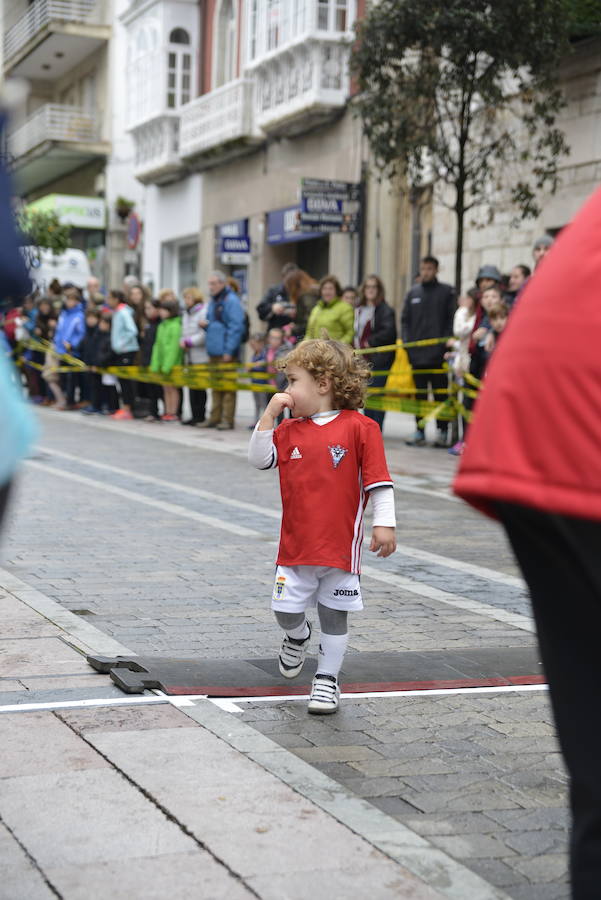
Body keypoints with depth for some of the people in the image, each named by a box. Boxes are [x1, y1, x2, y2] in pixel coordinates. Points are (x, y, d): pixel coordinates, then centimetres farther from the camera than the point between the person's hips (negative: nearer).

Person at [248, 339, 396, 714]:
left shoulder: (359, 427, -7)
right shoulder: (289, 430, 7)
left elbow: (378, 480, -7)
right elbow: (260, 459, -1)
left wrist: (384, 524, -11)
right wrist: (270, 414, -6)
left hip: (341, 543, -3)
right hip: (296, 543, 3)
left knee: (334, 614, 7)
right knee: (286, 610, 4)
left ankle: (327, 680, 20)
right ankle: (298, 636, 38)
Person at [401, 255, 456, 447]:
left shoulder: (446, 291, 3)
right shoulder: (413, 293, 14)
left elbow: (452, 319, -2)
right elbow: (405, 319, 14)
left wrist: (446, 342, -12)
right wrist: (406, 341, 2)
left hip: (438, 353, -3)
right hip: (417, 352, 3)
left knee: (440, 393, 1)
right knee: (420, 394, 7)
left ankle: (443, 431, 7)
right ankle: (419, 432, 11)